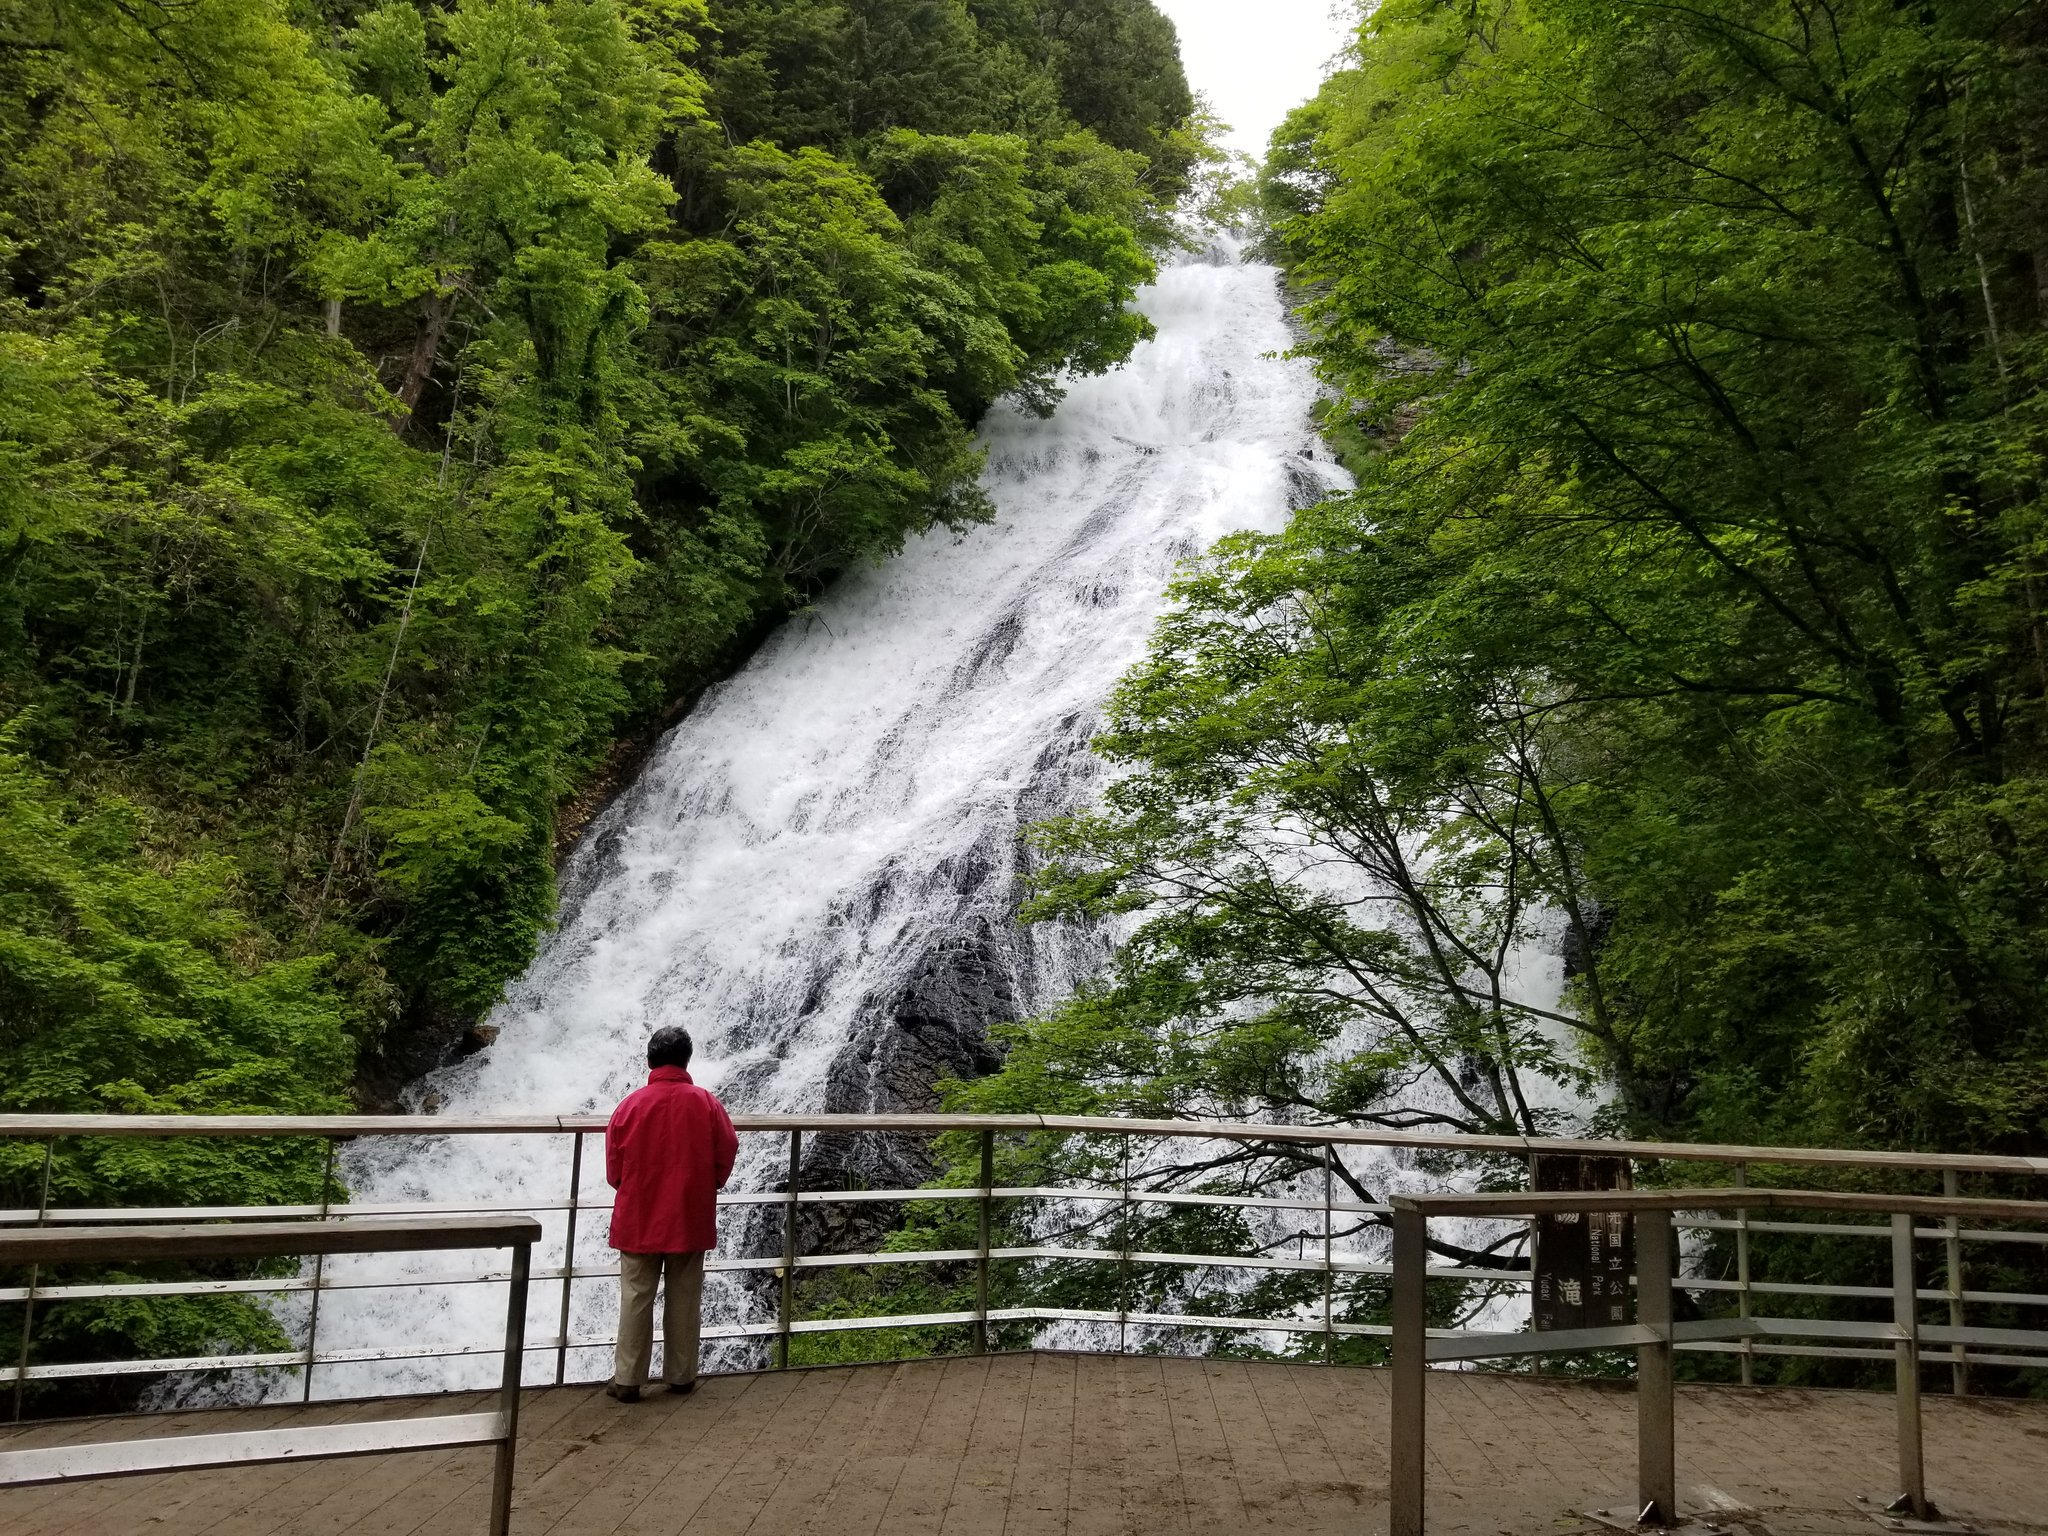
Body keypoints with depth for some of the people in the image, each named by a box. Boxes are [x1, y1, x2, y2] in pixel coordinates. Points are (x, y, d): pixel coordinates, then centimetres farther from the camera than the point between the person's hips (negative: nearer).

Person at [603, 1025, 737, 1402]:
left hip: (639, 1219, 0)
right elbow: (726, 1157, -4)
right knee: (683, 1298, 11)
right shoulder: (707, 1105, -9)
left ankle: (627, 1379, 11)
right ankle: (681, 1375, 18)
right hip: (690, 1219, 0)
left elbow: (613, 1169, -1)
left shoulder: (630, 1105, -8)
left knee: (636, 1299, 7)